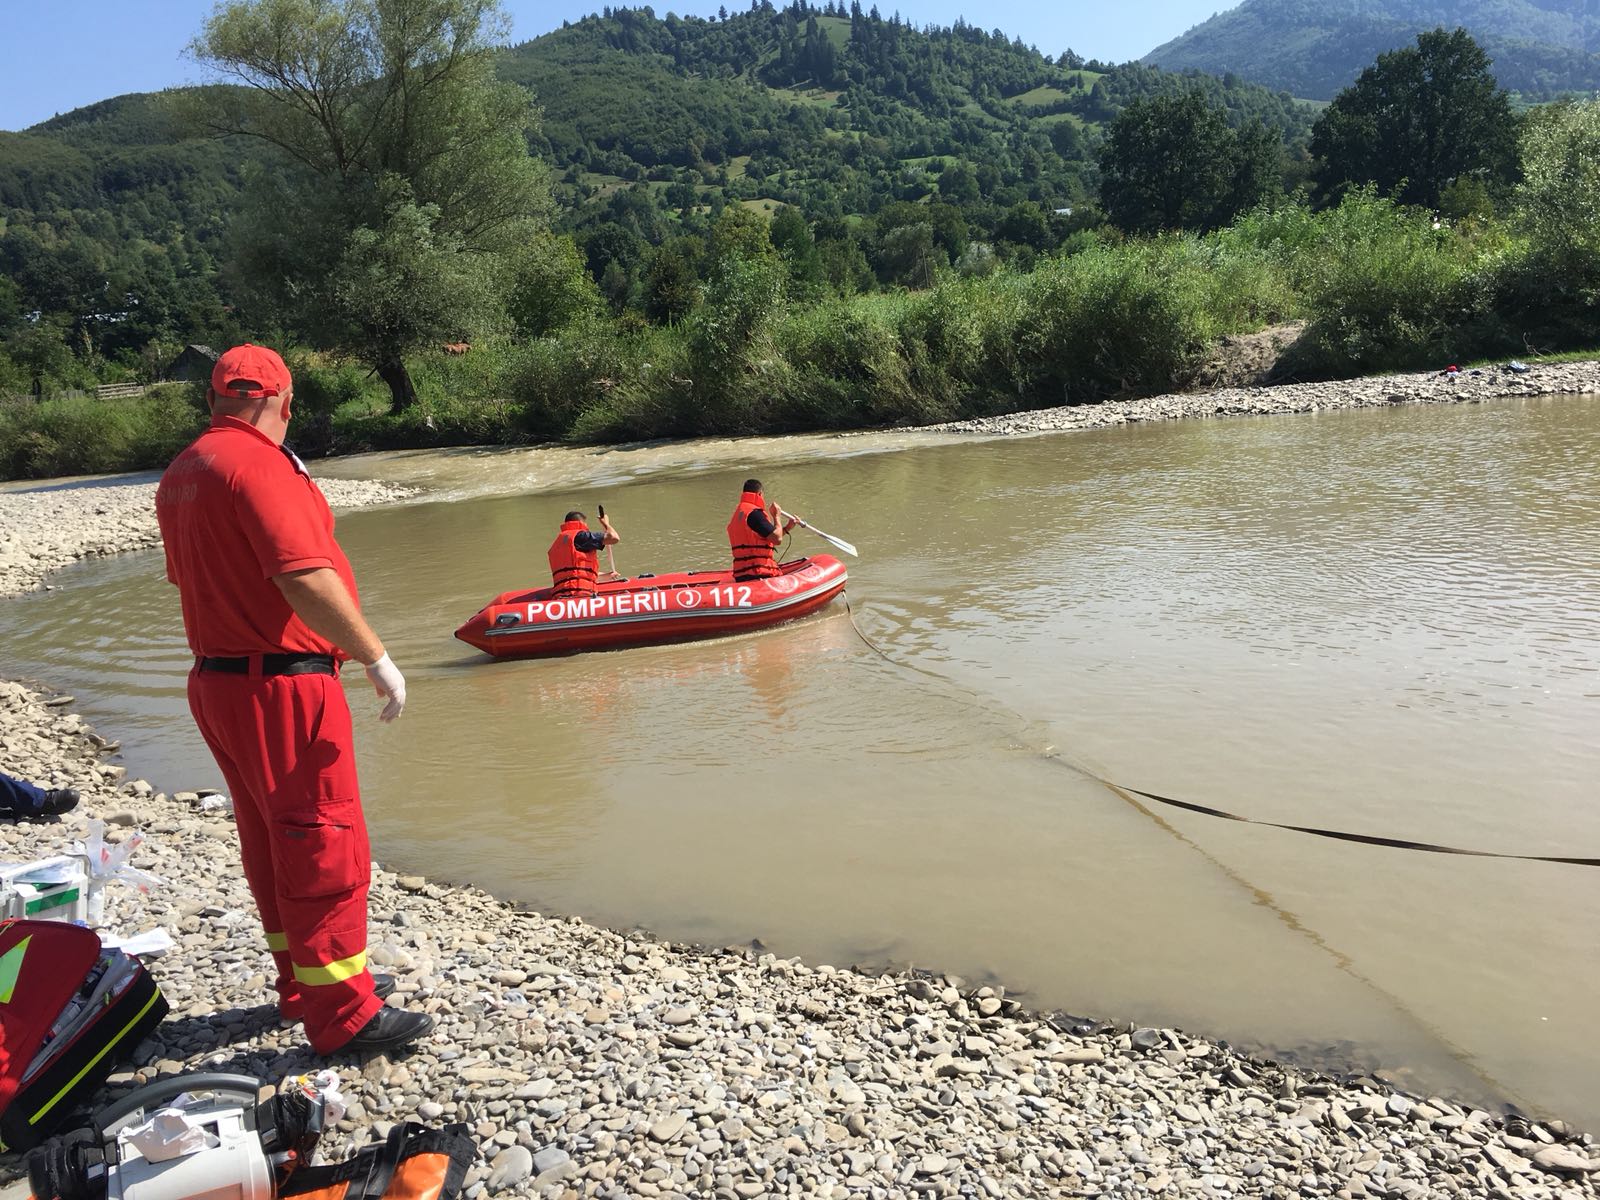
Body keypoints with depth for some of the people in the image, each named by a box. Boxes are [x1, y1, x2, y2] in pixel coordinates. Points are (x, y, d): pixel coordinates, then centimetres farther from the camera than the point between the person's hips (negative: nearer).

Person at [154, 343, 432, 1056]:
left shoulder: (180, 474, 13)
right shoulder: (257, 463, -17)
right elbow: (305, 578, -27)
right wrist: (377, 658, -21)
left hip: (217, 679, 10)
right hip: (281, 686, -10)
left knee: (272, 843, 18)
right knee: (325, 848, -2)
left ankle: (304, 983, 32)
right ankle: (343, 1016, 7)